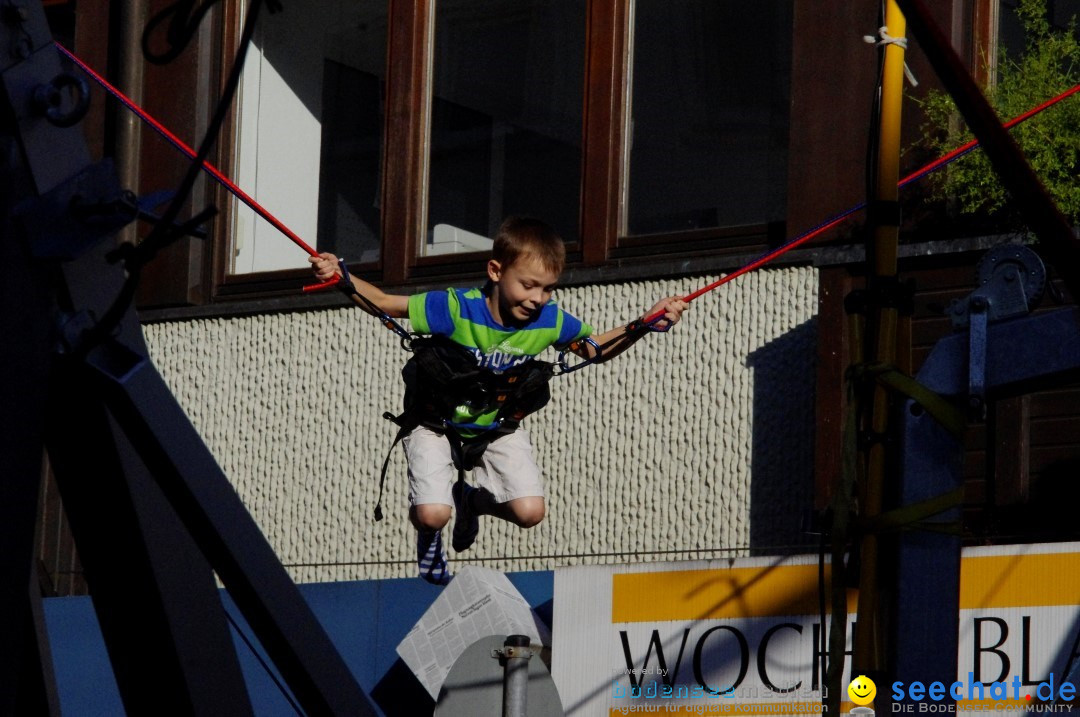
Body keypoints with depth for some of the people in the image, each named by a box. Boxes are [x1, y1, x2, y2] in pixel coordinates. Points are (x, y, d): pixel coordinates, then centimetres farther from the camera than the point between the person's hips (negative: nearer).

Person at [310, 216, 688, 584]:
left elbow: (597, 349, 0)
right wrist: (338, 277, -40)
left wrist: (642, 326, -15)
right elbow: (384, 303, -23)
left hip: (498, 426, 3)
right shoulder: (455, 309, -31)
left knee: (530, 512, -13)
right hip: (436, 422, -3)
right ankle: (429, 535, 20)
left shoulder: (549, 321, -19)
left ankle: (471, 499, 22)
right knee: (433, 515, -23)